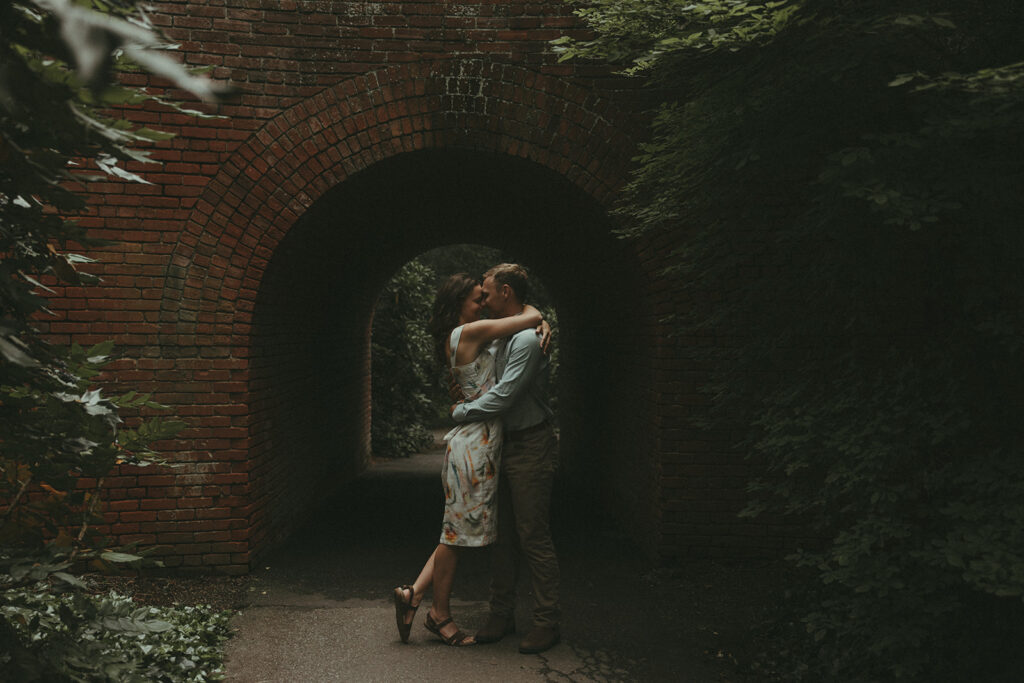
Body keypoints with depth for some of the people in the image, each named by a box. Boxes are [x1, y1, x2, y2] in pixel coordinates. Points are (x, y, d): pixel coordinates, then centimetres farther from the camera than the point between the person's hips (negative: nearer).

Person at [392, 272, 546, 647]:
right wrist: (527, 310, 11)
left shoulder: (461, 338, 17)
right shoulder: (469, 332, -12)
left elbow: (530, 323, 27)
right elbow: (531, 316, -9)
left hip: (481, 443, 10)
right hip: (474, 444, -10)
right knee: (459, 530, 2)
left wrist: (539, 327, 8)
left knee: (460, 530, 13)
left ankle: (413, 594, 18)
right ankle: (440, 614, 14)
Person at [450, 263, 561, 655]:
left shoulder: (527, 339, -18)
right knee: (503, 535, 12)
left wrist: (460, 412, -8)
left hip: (531, 449, -9)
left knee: (534, 538, -4)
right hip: (506, 446, 9)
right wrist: (469, 401, 12)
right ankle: (501, 615, 21)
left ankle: (547, 623, 7)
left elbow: (503, 397, -22)